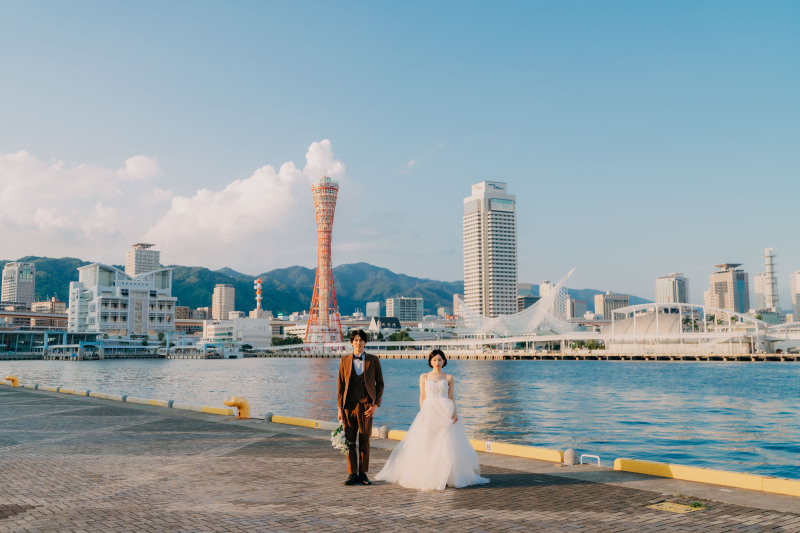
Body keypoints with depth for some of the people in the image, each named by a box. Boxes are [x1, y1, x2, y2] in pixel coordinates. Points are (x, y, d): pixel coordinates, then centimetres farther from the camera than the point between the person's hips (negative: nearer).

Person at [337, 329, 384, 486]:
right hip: (349, 406, 1)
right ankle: (352, 474, 10)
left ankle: (363, 474, 14)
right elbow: (340, 385, 8)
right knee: (349, 441, 1)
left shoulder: (373, 360, 5)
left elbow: (380, 384, 7)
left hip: (366, 406, -1)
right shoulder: (344, 361, 8)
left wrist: (376, 405, -4)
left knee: (365, 442, 3)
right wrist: (339, 408, 2)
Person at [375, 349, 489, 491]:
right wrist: (422, 413, -3)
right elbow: (422, 397, 8)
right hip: (428, 412, 0)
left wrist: (455, 412, -7)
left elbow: (452, 397, 8)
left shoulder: (449, 378, 9)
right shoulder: (424, 377, 10)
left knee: (447, 445, -7)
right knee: (425, 445, -4)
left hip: (445, 412, 0)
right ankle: (425, 475, 4)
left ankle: (447, 476, 2)